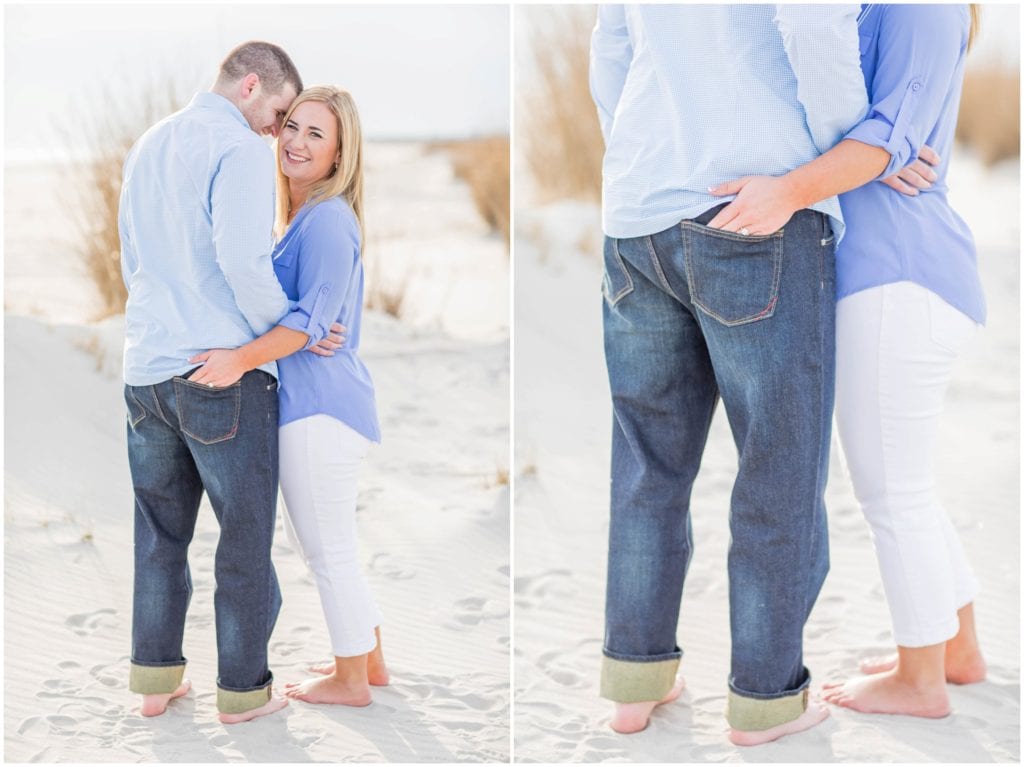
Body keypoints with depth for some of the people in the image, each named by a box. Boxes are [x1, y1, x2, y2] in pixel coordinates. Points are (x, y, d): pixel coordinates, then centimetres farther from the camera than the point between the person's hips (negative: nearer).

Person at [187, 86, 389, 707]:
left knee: (330, 551, 3)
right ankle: (370, 662, 32)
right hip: (315, 404, 10)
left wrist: (244, 358, -33)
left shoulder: (328, 218, -15)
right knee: (331, 548, 20)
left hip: (321, 410, -10)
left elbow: (315, 316, -24)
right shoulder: (303, 215, 17)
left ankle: (350, 680, 17)